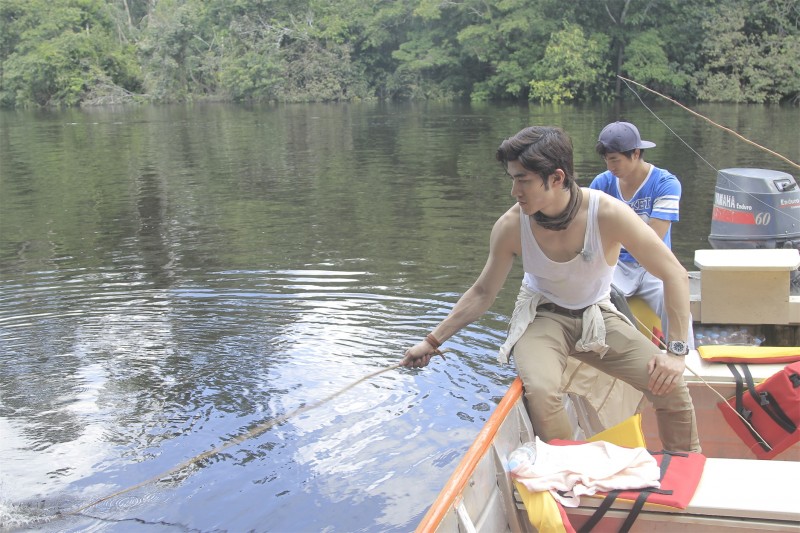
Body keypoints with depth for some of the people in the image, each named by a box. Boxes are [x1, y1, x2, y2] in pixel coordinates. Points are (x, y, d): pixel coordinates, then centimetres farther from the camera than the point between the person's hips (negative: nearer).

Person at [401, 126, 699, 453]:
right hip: (542, 317, -1)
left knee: (670, 386, -15)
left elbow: (674, 275, -15)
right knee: (540, 390, -32)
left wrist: (676, 351, -19)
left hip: (598, 316, 1)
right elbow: (482, 293, -3)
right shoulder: (511, 226, -19)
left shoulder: (608, 214, -23)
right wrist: (432, 341, -4)